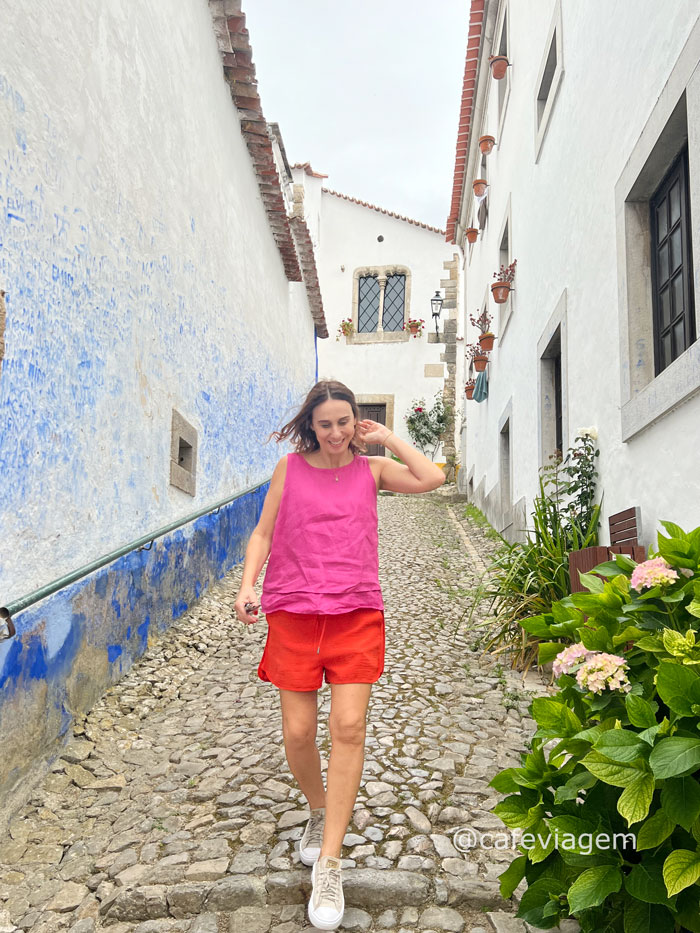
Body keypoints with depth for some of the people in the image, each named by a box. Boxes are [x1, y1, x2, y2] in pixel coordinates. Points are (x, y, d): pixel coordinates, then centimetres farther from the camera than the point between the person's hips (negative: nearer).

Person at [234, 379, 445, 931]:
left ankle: (328, 864, 2)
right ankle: (319, 810, 34)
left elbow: (432, 478, -6)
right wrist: (248, 584, -7)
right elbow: (263, 532, 8)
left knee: (349, 727, -10)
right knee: (298, 733, 2)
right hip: (293, 611, 1)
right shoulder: (290, 468, 8)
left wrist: (386, 438, 2)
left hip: (356, 612, 0)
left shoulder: (371, 469, 8)